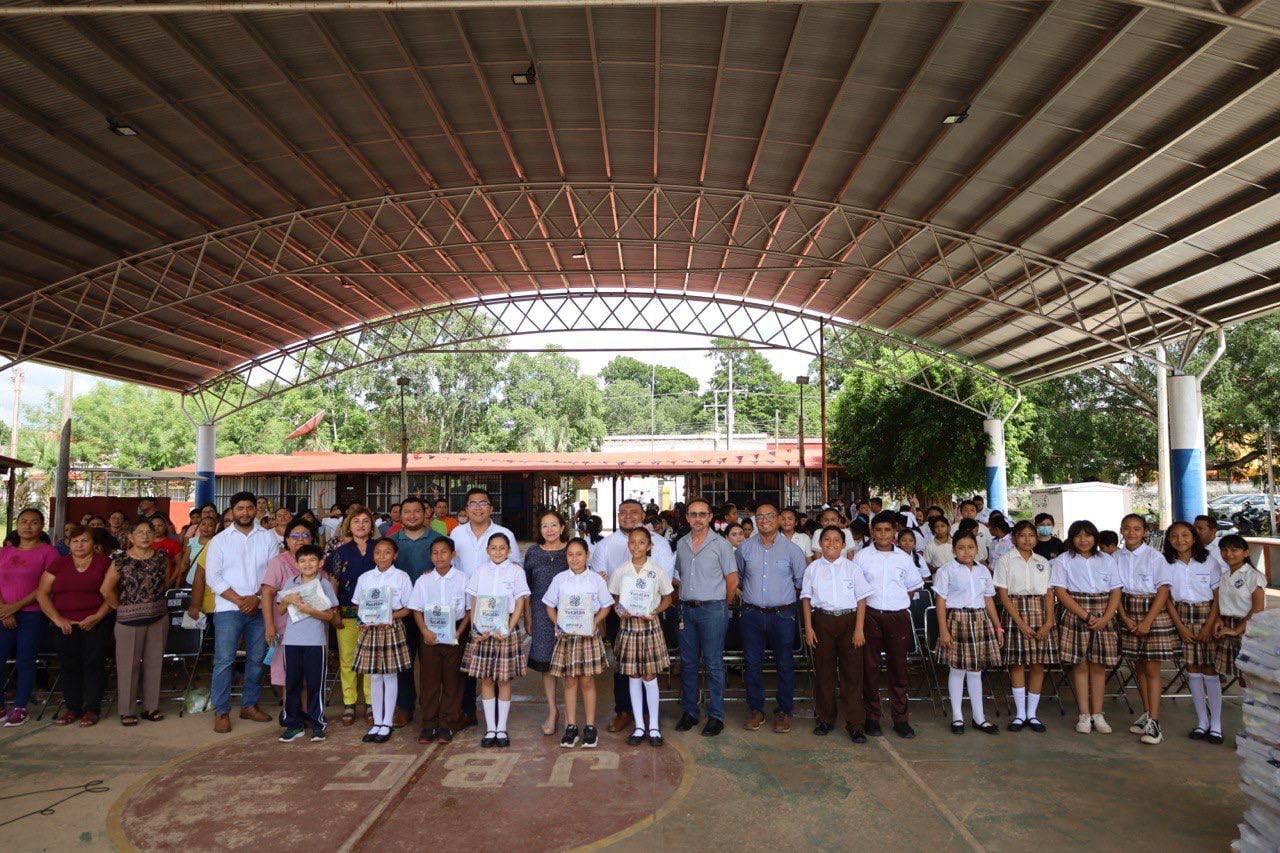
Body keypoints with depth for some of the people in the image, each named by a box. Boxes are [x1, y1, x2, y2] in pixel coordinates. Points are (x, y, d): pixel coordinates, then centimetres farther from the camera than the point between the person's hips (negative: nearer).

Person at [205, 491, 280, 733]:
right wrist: (239, 600, -12)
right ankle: (221, 712, 4)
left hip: (260, 608, 2)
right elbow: (212, 577, -4)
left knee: (256, 659, 9)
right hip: (228, 608, -2)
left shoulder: (268, 538, 6)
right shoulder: (219, 540, 2)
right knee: (224, 660, -5)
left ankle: (250, 705, 23)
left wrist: (256, 598, -12)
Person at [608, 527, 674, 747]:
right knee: (633, 676, 7)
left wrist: (654, 611, -11)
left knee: (650, 676, 2)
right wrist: (620, 611, -11)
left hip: (649, 625, -1)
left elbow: (667, 598, 5)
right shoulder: (619, 571, 1)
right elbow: (613, 598, 8)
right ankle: (639, 726, 16)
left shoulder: (658, 571, -3)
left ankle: (653, 726, 14)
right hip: (628, 625, 1)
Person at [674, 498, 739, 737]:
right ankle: (689, 712, 20)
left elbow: (732, 580, -2)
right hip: (687, 609, 5)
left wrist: (721, 605, 5)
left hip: (712, 610, -5)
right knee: (688, 662, 10)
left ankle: (716, 716, 7)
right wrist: (686, 598, 14)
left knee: (713, 663, -1)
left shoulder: (721, 544, -5)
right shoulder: (681, 544, 9)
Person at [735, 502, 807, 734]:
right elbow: (737, 576, 21)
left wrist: (783, 591, 10)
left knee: (784, 664, 4)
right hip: (752, 614, 2)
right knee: (752, 664, 6)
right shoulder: (745, 548, 5)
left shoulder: (792, 550, 0)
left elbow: (801, 581, 10)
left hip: (782, 615, -2)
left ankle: (784, 711, 16)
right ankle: (755, 710, 18)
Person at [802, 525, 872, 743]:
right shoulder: (813, 568, 6)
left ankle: (856, 725, 6)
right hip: (822, 620, 1)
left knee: (852, 672, -2)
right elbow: (806, 598, 7)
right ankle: (825, 719, 21)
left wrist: (859, 629, -4)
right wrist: (808, 627, 0)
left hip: (848, 619, -1)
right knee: (823, 671, 7)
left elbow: (861, 599, 3)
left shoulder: (851, 567, 3)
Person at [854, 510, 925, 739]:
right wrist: (862, 608, 0)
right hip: (870, 616, -1)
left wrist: (901, 604, 8)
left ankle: (900, 718, 14)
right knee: (870, 666, 2)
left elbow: (912, 586, 18)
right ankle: (872, 717, 12)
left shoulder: (903, 558, 7)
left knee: (898, 667, 5)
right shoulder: (862, 556, 3)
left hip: (898, 617, 1)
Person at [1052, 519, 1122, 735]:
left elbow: (1115, 593, 6)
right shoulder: (1063, 560, 3)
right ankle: (1084, 715, 6)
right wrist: (1086, 616, -13)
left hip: (1104, 618, 2)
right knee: (1080, 664, -1)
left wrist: (1105, 618, -10)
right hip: (1075, 616, -2)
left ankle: (1097, 714, 11)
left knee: (1099, 665, 3)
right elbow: (1061, 593, -5)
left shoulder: (1107, 560, 11)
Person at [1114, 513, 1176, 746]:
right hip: (1128, 614, 4)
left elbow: (1163, 590, -10)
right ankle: (1146, 714, 23)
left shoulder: (1155, 557, -7)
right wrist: (1125, 618, -6)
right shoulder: (1117, 557, 4)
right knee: (1138, 666, 11)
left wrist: (1147, 621, -14)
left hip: (1153, 613, -4)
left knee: (1151, 669, -4)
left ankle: (1154, 722, -1)